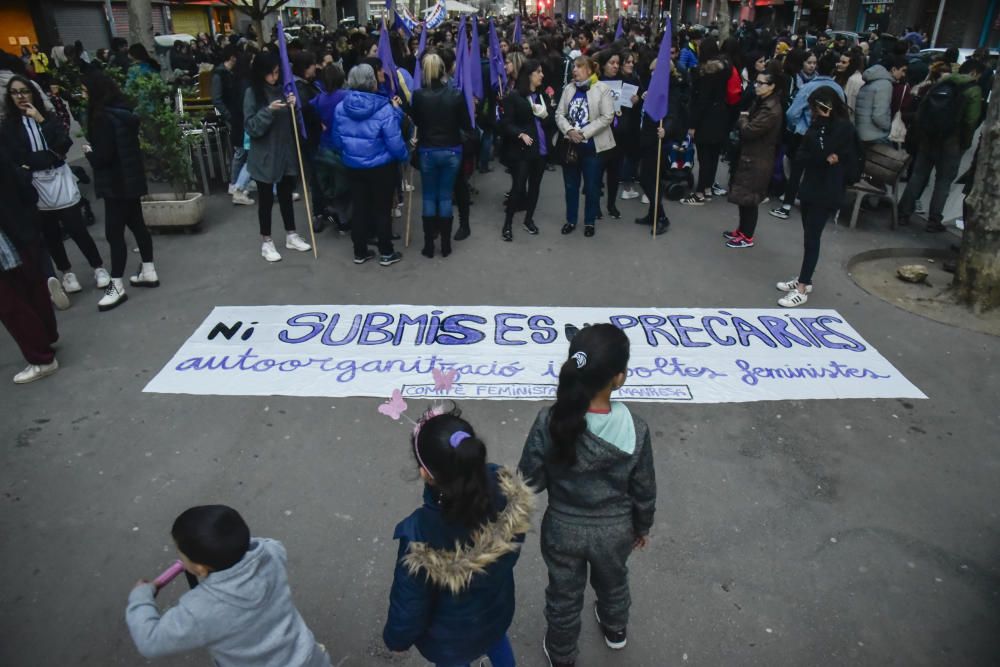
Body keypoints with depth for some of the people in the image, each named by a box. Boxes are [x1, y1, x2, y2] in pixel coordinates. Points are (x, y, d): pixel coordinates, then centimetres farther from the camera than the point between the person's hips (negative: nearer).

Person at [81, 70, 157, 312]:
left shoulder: (103, 117, -18)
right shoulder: (123, 111, 8)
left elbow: (103, 156, -21)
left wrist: (89, 152, -1)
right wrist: (94, 150, 13)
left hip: (117, 182, -9)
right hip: (130, 178, 9)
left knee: (114, 231, -5)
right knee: (136, 223, 15)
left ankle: (117, 286, 0)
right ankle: (148, 271, 24)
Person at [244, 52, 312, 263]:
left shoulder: (283, 89, 3)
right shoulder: (252, 93, -8)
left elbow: (293, 122, 8)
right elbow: (251, 127, -13)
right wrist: (269, 111, -25)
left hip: (285, 152, 4)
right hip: (264, 156, -4)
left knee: (286, 195, 15)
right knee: (266, 199, 5)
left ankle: (291, 236, 28)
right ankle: (266, 242, 17)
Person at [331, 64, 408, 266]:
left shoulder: (340, 108, -5)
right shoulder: (384, 109, -20)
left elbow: (337, 141, 5)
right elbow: (394, 143, -18)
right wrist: (405, 155, 1)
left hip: (353, 166, 4)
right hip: (381, 167, -4)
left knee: (359, 208, 14)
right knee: (382, 209, 8)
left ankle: (360, 252, 22)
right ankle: (386, 253, 17)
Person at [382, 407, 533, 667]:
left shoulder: (422, 537, -45)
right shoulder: (507, 491, -32)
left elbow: (408, 608, -25)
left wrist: (395, 638, -3)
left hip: (451, 640, -3)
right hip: (497, 609, 3)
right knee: (497, 642, 39)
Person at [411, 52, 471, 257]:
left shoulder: (418, 95, -11)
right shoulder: (456, 94, -9)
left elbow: (416, 121, 4)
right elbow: (467, 126, -3)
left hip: (427, 152, -1)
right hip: (451, 151, 1)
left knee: (429, 197, 11)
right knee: (446, 197, 10)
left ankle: (429, 245, 12)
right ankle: (445, 245, 14)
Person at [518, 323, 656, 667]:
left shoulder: (549, 423, -29)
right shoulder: (635, 429, -27)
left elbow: (531, 482, -16)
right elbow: (644, 491, -11)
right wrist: (643, 526, 8)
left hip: (563, 529, -1)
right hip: (615, 530, 1)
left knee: (564, 595, 27)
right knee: (613, 581, 34)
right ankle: (615, 629, 64)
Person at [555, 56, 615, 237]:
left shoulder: (602, 89, -6)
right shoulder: (569, 89, 7)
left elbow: (607, 117, -13)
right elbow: (559, 114, 4)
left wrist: (584, 133, -18)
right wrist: (569, 130, -15)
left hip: (592, 145, -4)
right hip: (570, 144, 4)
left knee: (591, 186, 5)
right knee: (570, 185, 12)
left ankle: (589, 222, 20)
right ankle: (571, 220, 26)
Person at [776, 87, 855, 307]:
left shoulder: (843, 127, -9)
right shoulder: (818, 124, 10)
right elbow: (801, 156, 0)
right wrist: (824, 159, -14)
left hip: (828, 192, -7)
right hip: (810, 187, 7)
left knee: (811, 238, -6)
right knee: (808, 235, 14)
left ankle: (802, 289, -2)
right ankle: (804, 278, 25)